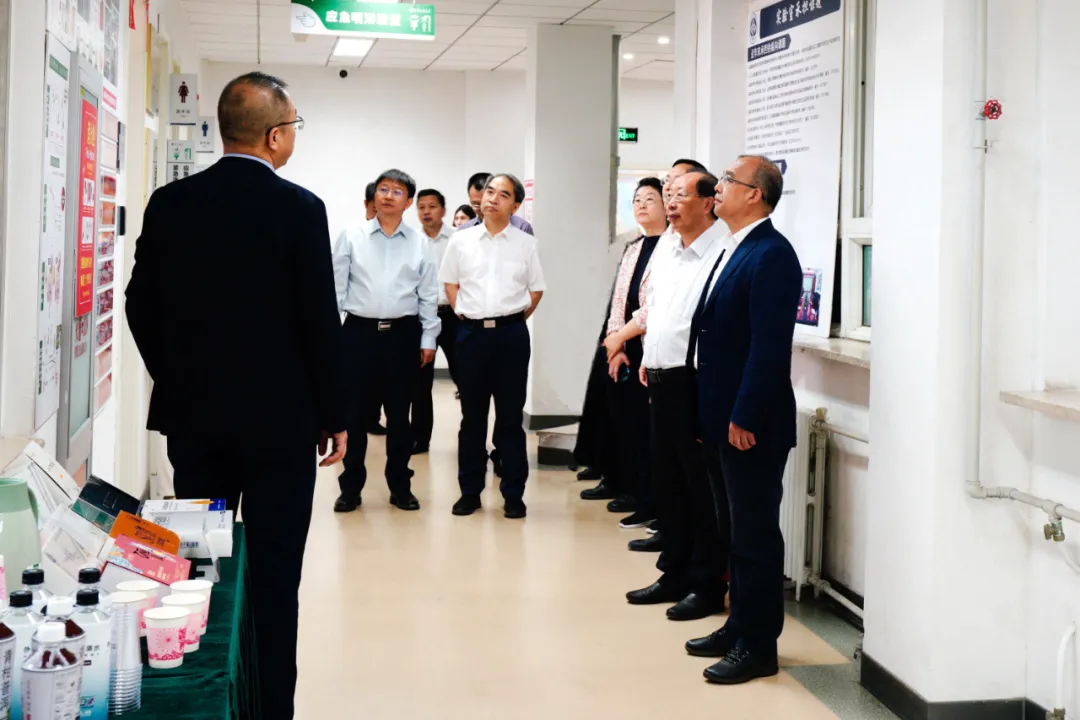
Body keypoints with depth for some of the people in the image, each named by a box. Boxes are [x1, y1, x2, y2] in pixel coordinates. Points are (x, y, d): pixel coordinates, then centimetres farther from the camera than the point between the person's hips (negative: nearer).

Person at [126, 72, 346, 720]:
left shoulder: (170, 203, 0)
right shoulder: (300, 209, -12)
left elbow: (141, 305, 5)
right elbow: (321, 321, -11)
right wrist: (334, 416, -1)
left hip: (192, 415, 4)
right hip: (280, 419, -4)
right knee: (272, 575, 3)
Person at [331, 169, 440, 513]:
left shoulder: (420, 243, 5)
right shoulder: (351, 238, 2)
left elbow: (429, 295, 6)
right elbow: (336, 287, 2)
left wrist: (428, 339, 3)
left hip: (403, 334, 1)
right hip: (359, 332, -1)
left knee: (399, 414, 9)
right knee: (354, 413, 3)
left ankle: (400, 486, 20)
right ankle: (351, 487, 14)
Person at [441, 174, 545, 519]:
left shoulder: (526, 243, 2)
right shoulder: (461, 241, 4)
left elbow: (536, 289, 9)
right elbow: (450, 282, 13)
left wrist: (513, 319, 3)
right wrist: (464, 314, 4)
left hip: (511, 333, -1)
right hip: (471, 332, 1)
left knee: (511, 416, 4)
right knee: (472, 415, 8)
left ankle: (513, 494, 11)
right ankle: (470, 491, 17)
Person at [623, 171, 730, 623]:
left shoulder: (720, 254, -15)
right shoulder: (665, 251, 13)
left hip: (695, 382, -9)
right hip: (661, 379, 9)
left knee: (701, 486, 0)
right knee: (667, 481, 16)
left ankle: (708, 585, 11)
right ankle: (674, 574, 28)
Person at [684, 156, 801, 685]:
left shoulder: (771, 254, -16)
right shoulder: (736, 250, 14)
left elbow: (770, 345, -22)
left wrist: (744, 418, -22)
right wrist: (711, 415, 15)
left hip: (751, 425, -10)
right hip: (723, 421, 10)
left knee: (756, 536, 0)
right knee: (736, 530, 17)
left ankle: (758, 646, 9)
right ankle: (739, 627, 28)